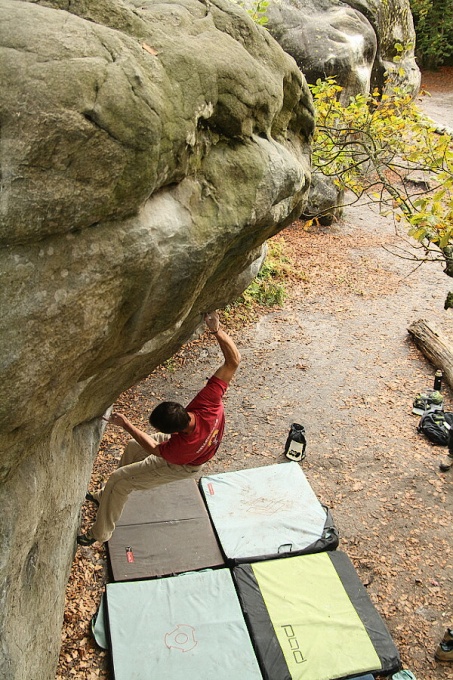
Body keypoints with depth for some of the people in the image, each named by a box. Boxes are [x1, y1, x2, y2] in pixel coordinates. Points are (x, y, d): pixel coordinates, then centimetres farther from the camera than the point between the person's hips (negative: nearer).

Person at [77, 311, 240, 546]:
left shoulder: (182, 447, -45)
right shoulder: (209, 402, -40)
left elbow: (155, 449, -22)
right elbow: (233, 360, -39)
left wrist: (126, 424, -19)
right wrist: (217, 331, -47)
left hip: (182, 465, -7)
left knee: (118, 480, -1)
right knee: (132, 447, 21)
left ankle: (99, 534, 22)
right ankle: (107, 497, 45)